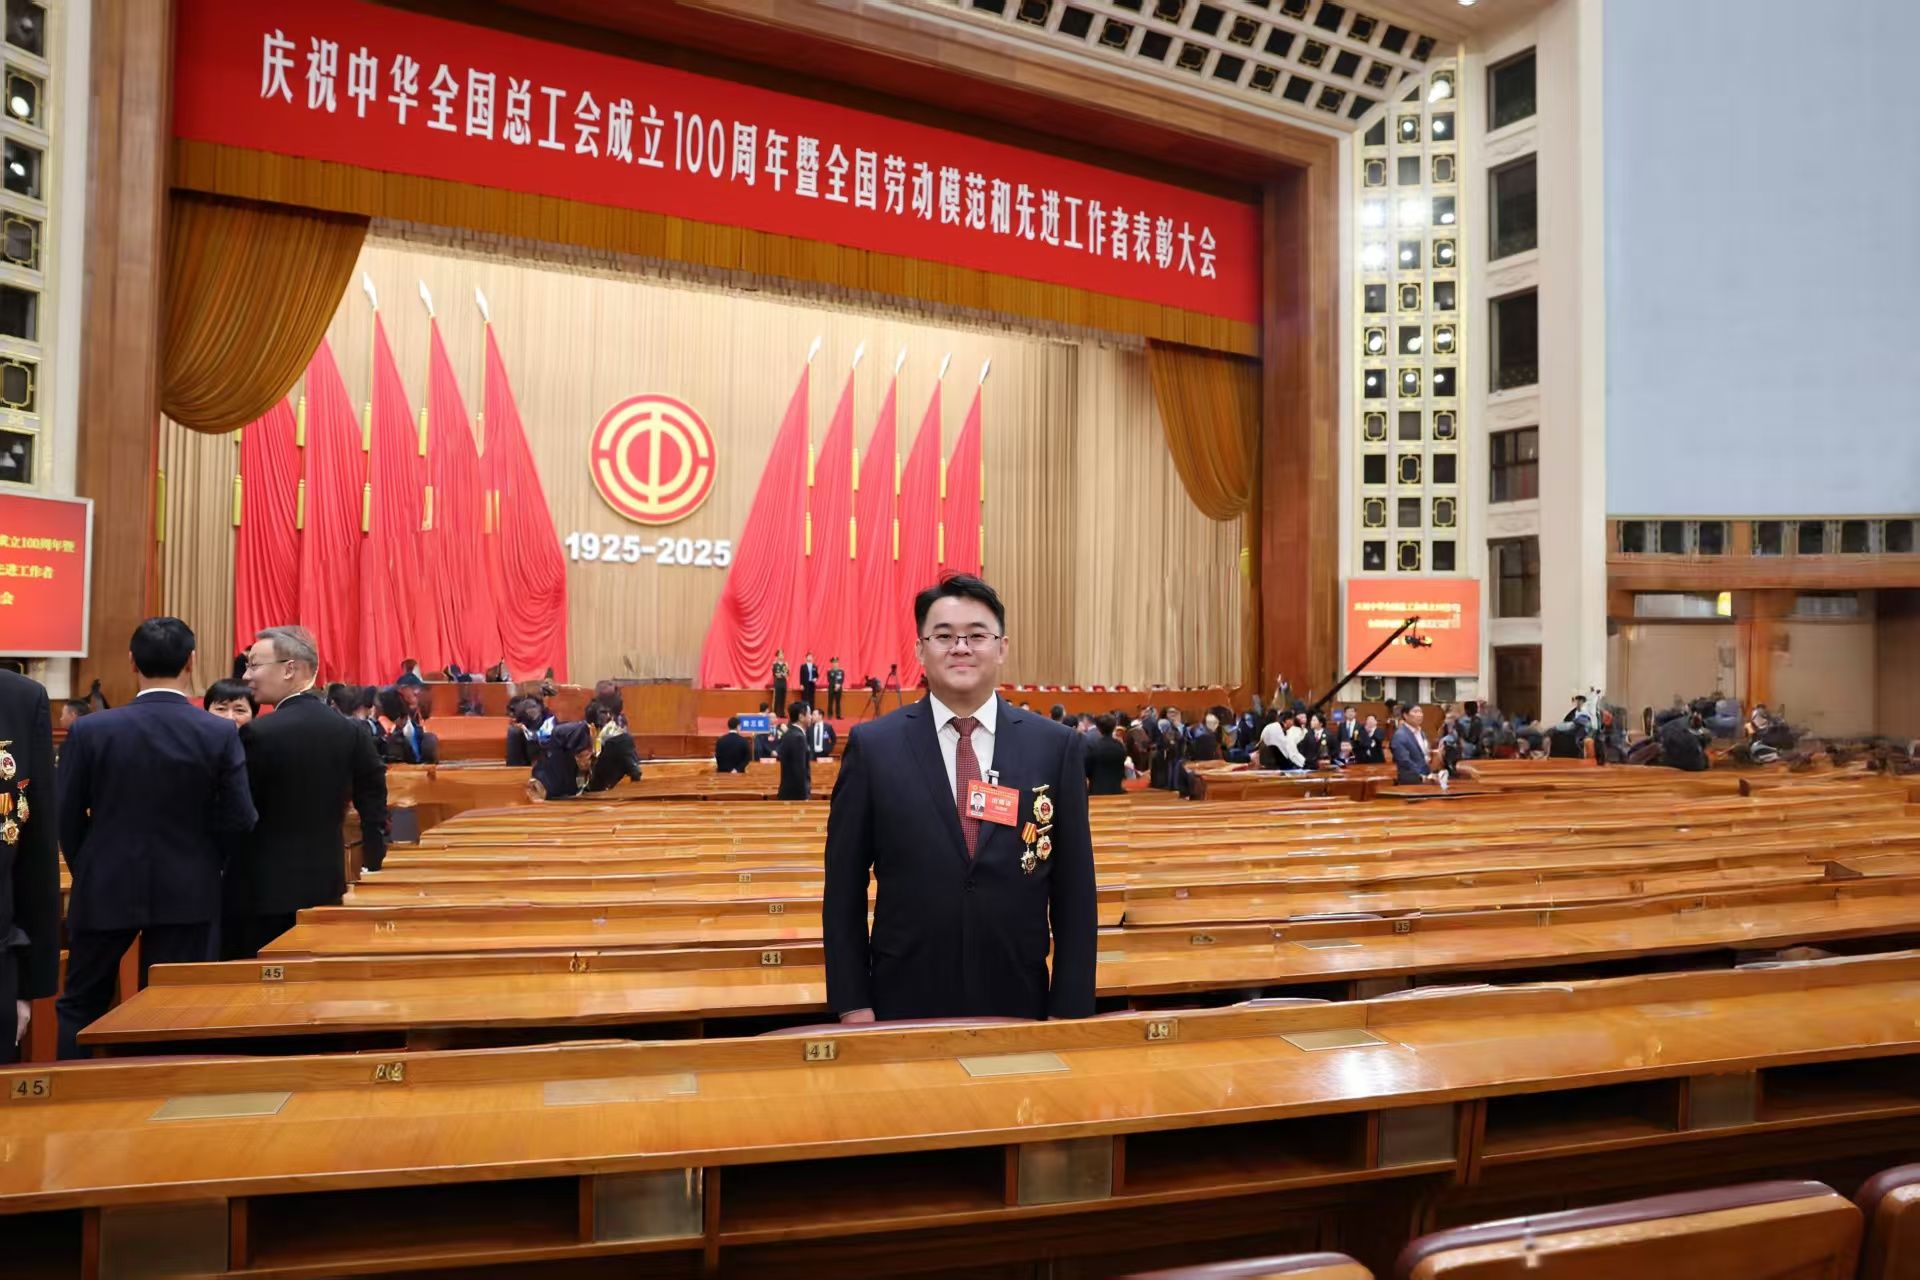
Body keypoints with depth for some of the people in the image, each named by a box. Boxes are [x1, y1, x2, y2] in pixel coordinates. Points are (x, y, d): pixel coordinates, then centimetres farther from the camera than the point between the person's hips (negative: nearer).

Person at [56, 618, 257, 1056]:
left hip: (104, 889, 1)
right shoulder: (221, 733, -10)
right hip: (188, 892, 0)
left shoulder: (90, 730, -7)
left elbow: (66, 817, -2)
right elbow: (239, 819, -10)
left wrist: (87, 871, 15)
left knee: (80, 1004, 18)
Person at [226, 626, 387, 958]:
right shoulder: (352, 732, 1)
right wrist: (372, 870, 10)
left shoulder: (257, 734, -13)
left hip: (261, 890, -5)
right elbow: (374, 812, 2)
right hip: (326, 886, 5)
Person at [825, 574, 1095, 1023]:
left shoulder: (1057, 747, -2)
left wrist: (1070, 1009, -1)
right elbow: (844, 889, -1)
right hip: (905, 1003, -1)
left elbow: (1074, 894, 0)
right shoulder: (873, 746, -4)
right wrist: (852, 1004, -3)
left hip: (1018, 1003, 1)